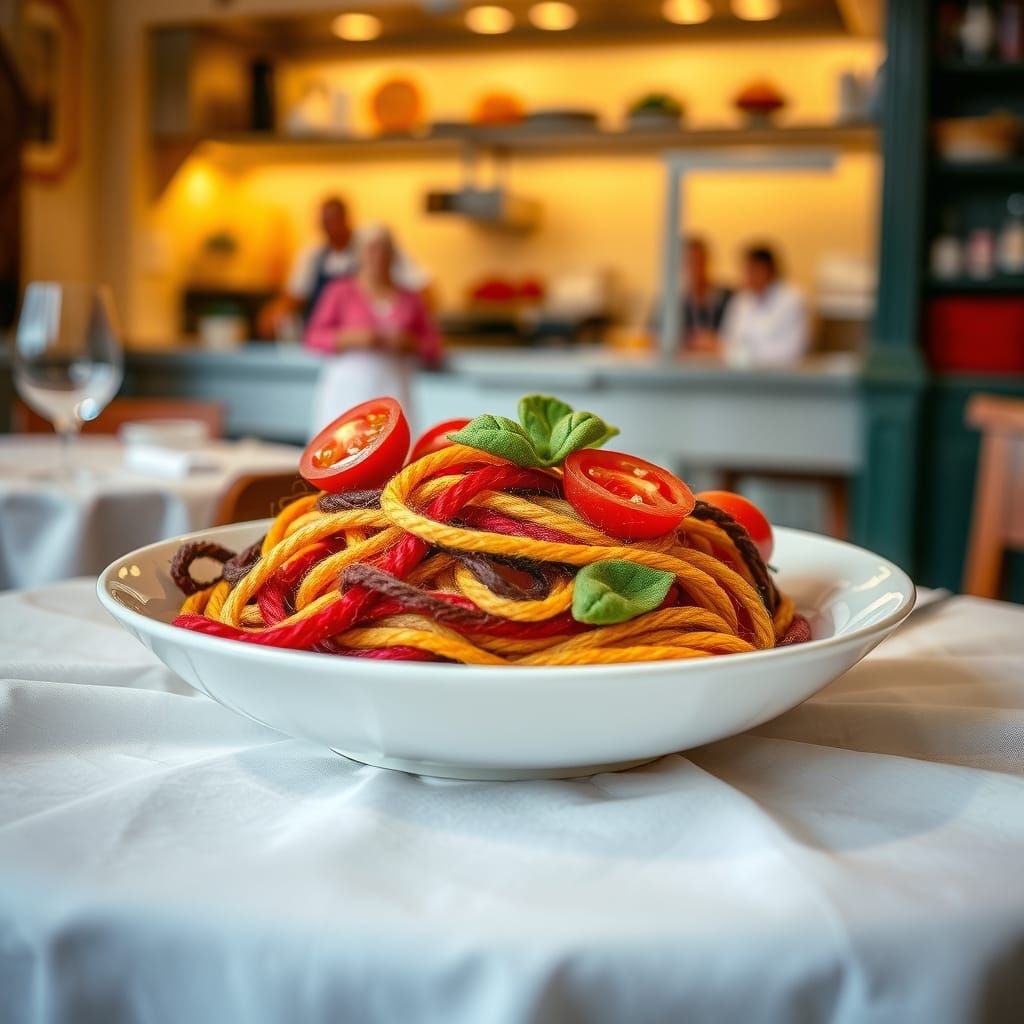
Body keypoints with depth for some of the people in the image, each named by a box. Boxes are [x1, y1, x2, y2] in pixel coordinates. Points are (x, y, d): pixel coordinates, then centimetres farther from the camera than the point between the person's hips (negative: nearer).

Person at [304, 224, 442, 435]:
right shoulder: (341, 292, 6)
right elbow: (314, 337, 1)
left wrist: (409, 343, -8)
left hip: (391, 390, 2)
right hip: (347, 389, -2)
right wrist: (352, 338, -14)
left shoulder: (410, 299, 11)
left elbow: (434, 349, 12)